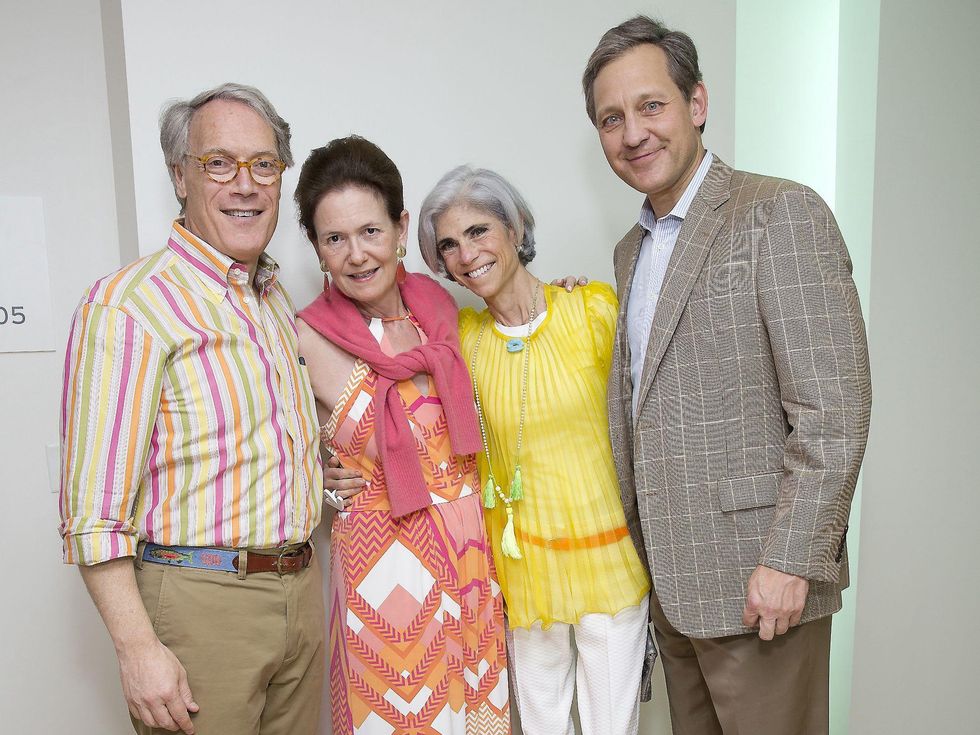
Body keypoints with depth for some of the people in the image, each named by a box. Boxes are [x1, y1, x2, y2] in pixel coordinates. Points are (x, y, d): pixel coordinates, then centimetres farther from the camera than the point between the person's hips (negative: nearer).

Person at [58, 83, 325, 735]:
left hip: (301, 590, 7)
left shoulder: (276, 298, 11)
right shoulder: (128, 304, -14)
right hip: (199, 600, -7)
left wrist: (326, 472, 7)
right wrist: (138, 648, -18)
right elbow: (94, 507, -17)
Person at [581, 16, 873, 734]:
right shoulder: (633, 248, 13)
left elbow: (833, 410, -17)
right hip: (670, 578, 7)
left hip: (758, 582, -7)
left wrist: (790, 563, -18)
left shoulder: (782, 214, -12)